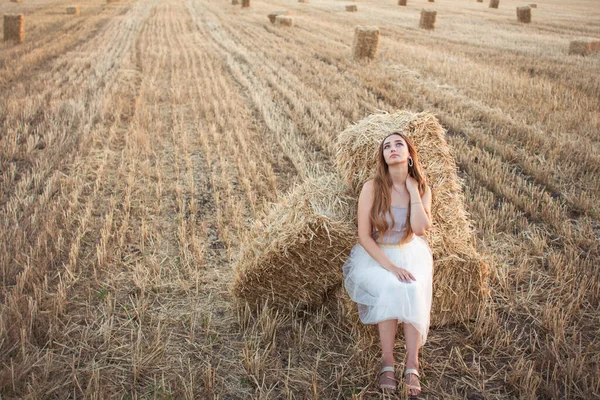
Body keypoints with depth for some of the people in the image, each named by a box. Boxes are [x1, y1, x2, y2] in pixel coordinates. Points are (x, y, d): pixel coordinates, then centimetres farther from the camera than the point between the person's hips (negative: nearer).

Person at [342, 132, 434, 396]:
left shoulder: (422, 189, -2)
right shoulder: (372, 188, -12)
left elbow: (420, 228, -18)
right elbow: (363, 235, -13)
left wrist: (412, 190, -15)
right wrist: (389, 266, -23)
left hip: (411, 254, 2)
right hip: (376, 255, -2)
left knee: (413, 290, -29)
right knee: (391, 290, -32)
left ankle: (412, 364, -23)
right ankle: (387, 362, -20)